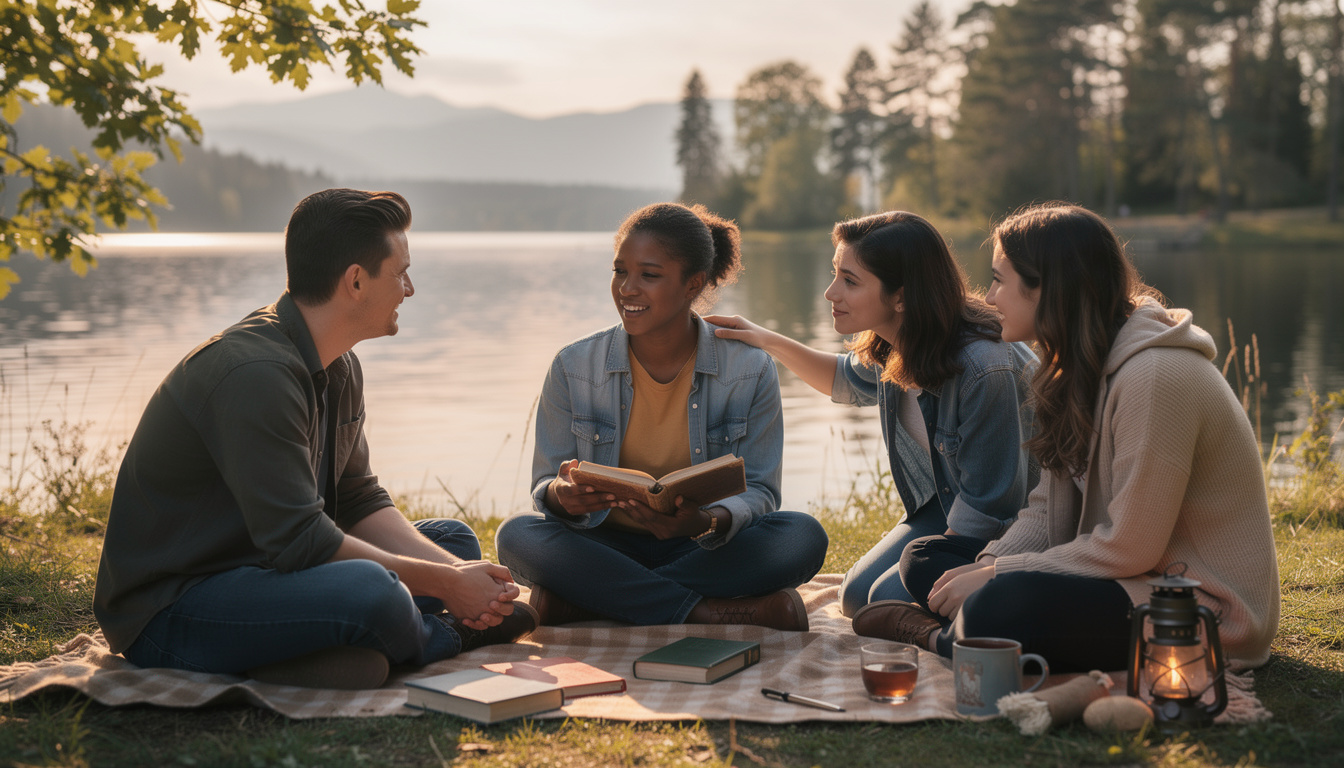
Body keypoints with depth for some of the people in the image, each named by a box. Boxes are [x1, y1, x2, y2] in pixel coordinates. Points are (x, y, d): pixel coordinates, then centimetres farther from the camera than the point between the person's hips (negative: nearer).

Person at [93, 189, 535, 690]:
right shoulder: (255, 373, -25)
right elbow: (297, 540, -28)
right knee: (369, 591, -35)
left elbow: (358, 501, 9)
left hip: (261, 568, 10)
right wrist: (445, 584, -21)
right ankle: (447, 638, -1)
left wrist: (455, 572, -7)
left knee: (455, 542, 12)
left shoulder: (340, 368, 8)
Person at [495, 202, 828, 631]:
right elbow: (545, 489, -2)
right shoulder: (573, 368, -4)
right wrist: (563, 496, -29)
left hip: (705, 550, 0)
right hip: (607, 545, 0)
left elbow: (759, 493, -6)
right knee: (516, 536, -28)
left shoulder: (751, 372, -6)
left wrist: (707, 522, -30)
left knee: (803, 537, -29)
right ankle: (713, 612, -27)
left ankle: (578, 601, -26)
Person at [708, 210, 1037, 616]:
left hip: (1011, 525, -8)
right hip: (943, 508, 8)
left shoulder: (984, 368, -33)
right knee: (856, 597, 0)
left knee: (891, 600, -19)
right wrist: (770, 341, 5)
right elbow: (847, 379, 18)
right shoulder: (892, 347, -8)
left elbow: (989, 503, -25)